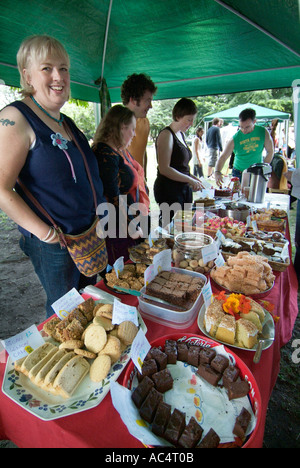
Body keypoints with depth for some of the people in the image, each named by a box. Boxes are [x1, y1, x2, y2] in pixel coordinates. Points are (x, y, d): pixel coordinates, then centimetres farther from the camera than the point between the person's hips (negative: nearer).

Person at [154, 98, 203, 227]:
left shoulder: (181, 134, 16)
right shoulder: (166, 135, -12)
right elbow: (164, 169, -20)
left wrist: (193, 178, 8)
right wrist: (190, 180, -15)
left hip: (183, 189, 9)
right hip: (169, 189, -9)